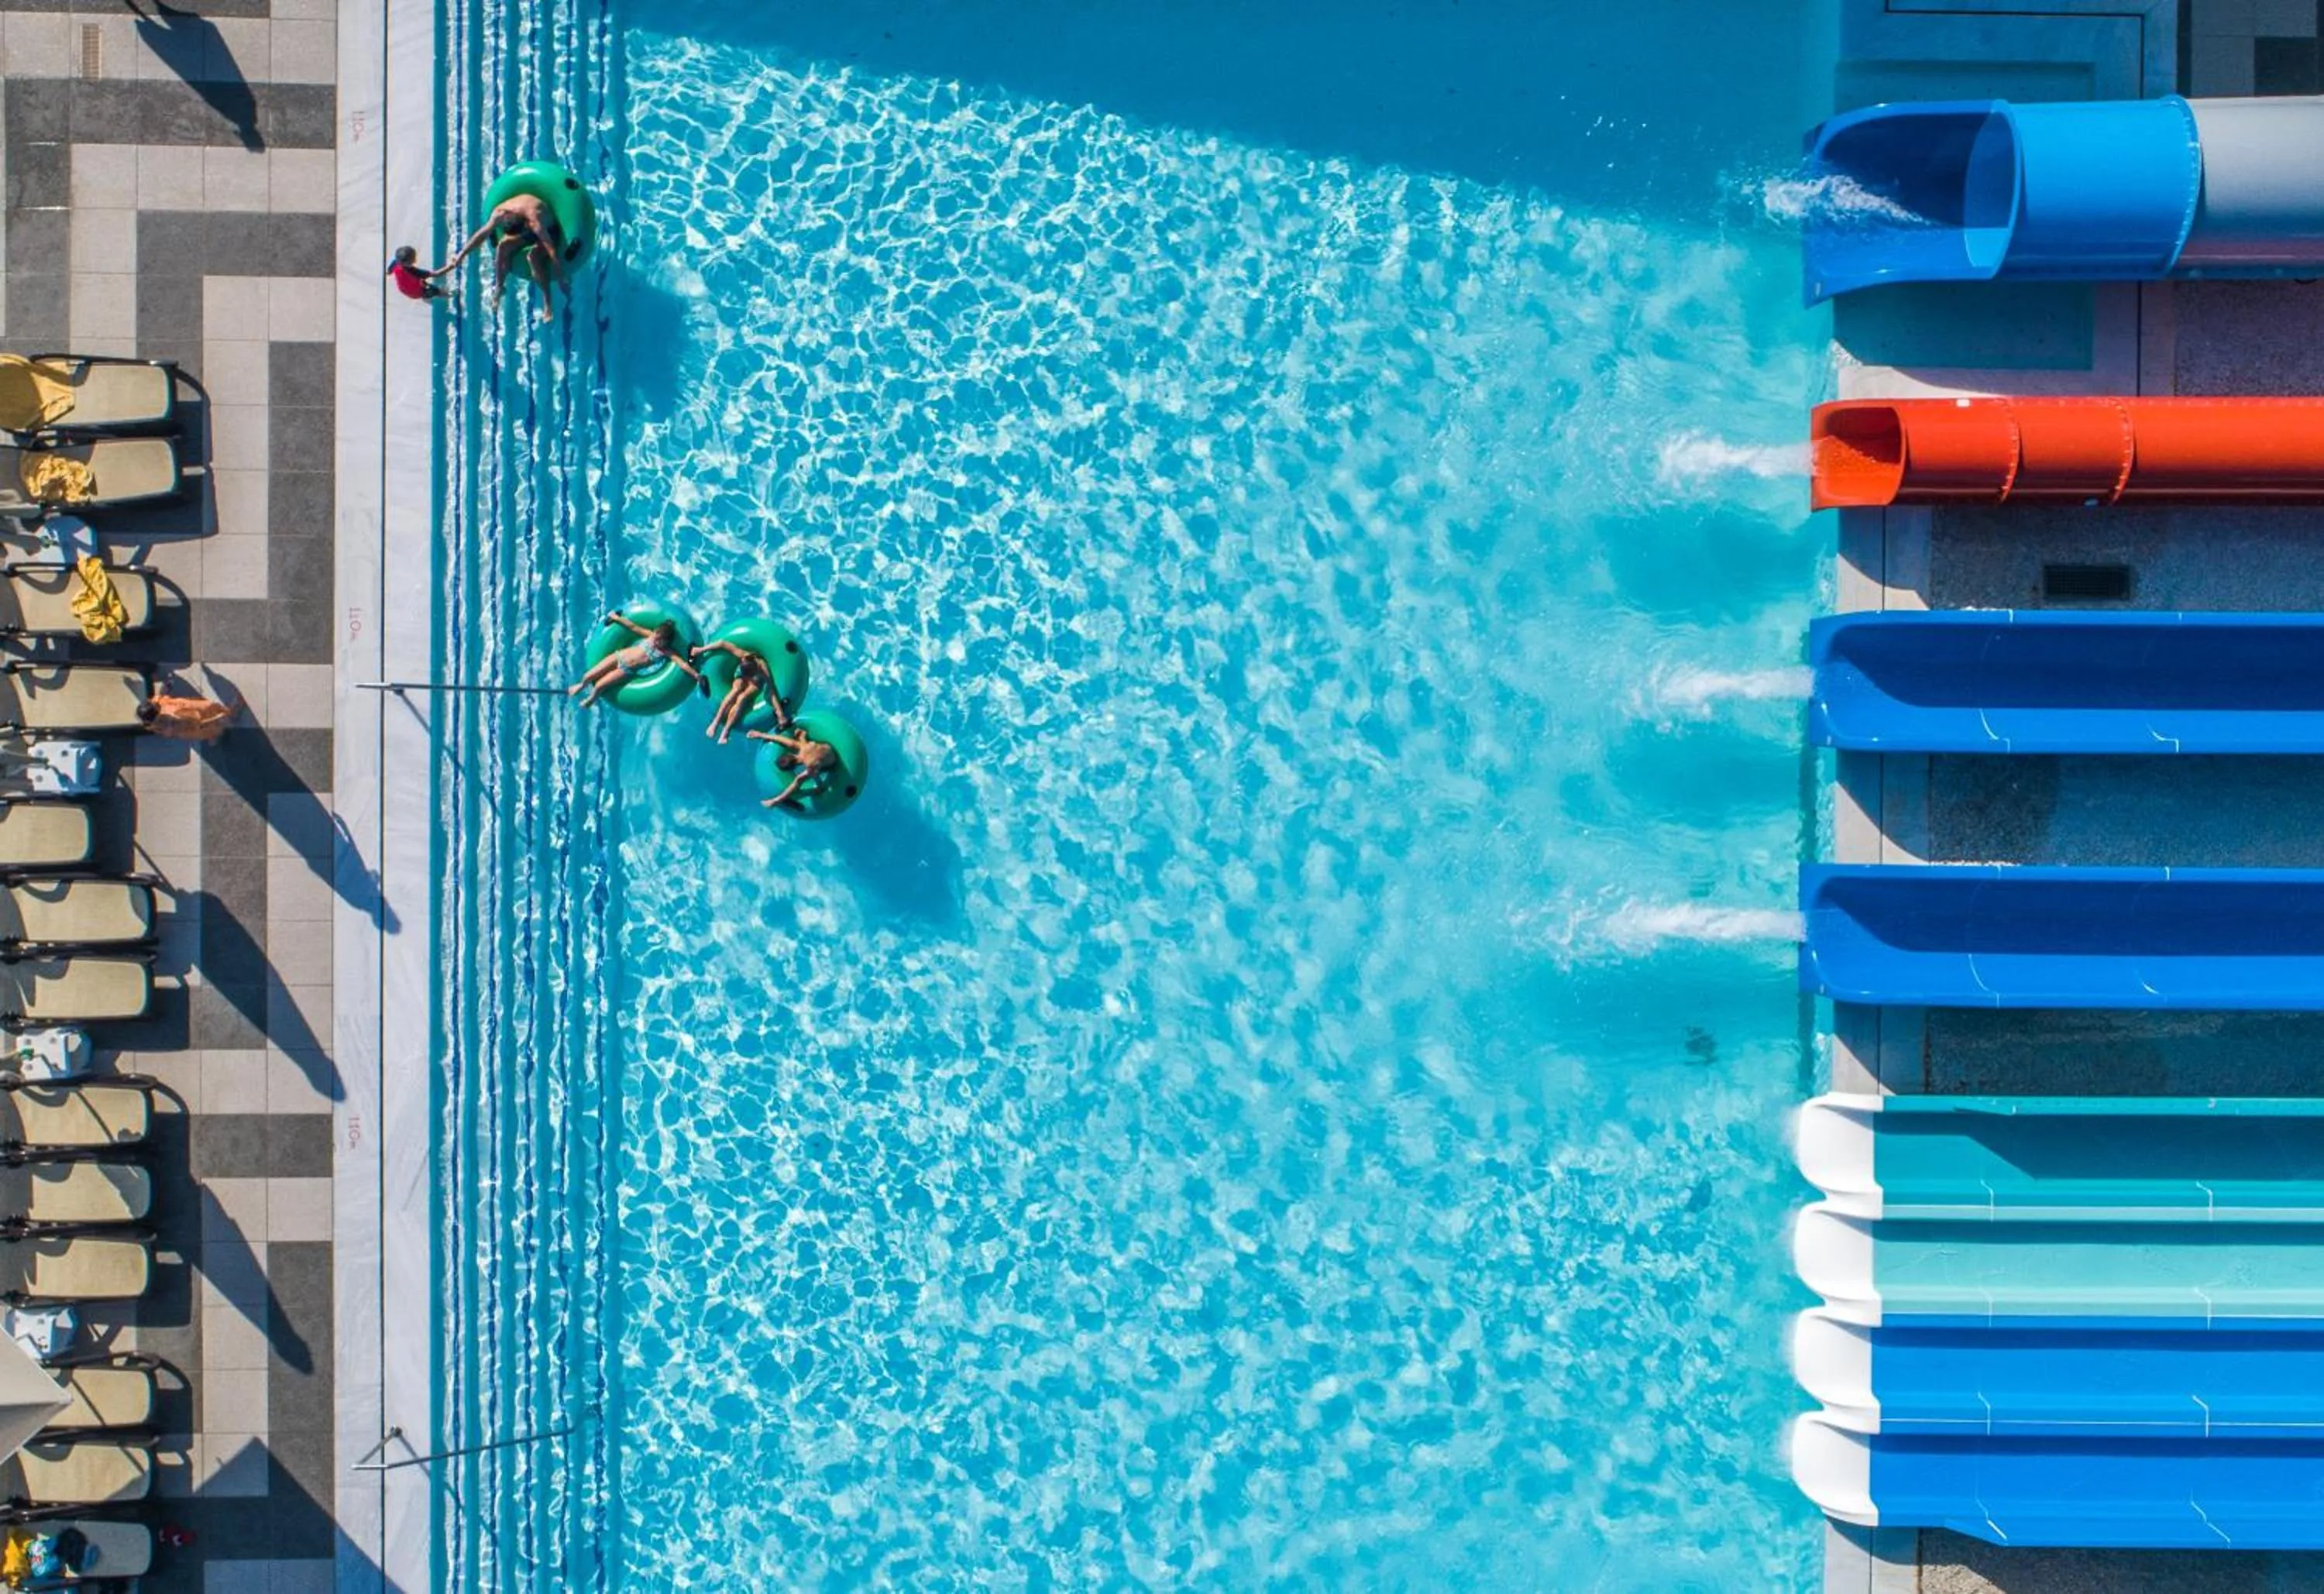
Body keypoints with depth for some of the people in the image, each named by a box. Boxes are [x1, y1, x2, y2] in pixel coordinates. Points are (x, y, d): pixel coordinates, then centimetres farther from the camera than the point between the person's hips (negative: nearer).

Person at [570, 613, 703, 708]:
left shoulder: (667, 652, -14)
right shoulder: (651, 635, -3)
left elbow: (683, 664, -25)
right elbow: (633, 626, 6)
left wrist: (697, 675, -36)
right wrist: (617, 618, 13)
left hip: (626, 671, -3)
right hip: (619, 656, 3)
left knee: (599, 686, -13)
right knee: (588, 677, 0)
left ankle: (590, 700, 24)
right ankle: (582, 686, 38)